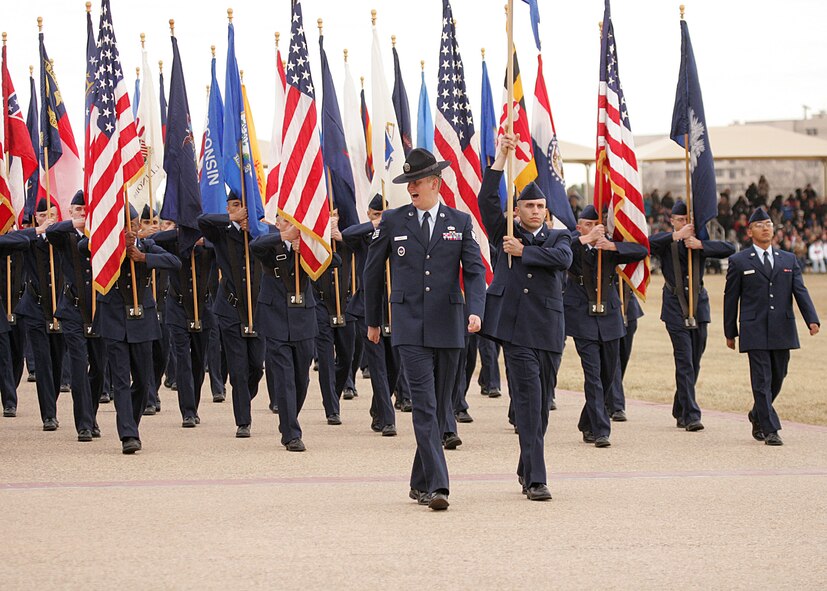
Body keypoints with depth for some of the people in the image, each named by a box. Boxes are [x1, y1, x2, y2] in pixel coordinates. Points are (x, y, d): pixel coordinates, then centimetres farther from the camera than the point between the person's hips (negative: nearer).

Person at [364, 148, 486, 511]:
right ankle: (436, 486, -20)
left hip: (448, 327, 2)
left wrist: (475, 311, -16)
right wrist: (372, 320, 17)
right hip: (410, 328, -2)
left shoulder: (460, 222, 7)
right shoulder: (392, 222, 5)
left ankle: (420, 483, 21)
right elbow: (373, 272, 13)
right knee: (424, 405, -14)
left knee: (440, 408, 8)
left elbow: (475, 270, 1)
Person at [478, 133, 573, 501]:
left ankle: (526, 470, 24)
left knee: (541, 402, 8)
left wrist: (523, 251, -10)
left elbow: (563, 258, -8)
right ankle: (536, 479, -15)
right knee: (528, 398, -11)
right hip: (516, 328, -3)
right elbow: (487, 200, -2)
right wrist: (502, 158, -7)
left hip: (548, 328, 3)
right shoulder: (506, 235, 11)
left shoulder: (558, 238, 14)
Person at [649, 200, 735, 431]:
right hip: (676, 308, -4)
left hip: (699, 305, 4)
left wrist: (700, 245, -18)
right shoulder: (666, 242, -2)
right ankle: (691, 415, -12)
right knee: (684, 362, -10)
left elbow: (730, 248, -7)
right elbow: (647, 243, -22)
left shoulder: (701, 242, 6)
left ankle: (680, 412, 24)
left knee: (694, 362, 10)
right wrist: (676, 236, -29)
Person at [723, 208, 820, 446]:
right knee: (762, 380, -7)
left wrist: (812, 319, -12)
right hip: (755, 332, -3)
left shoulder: (789, 260, 12)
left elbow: (800, 292, 3)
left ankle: (757, 415, 34)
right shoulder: (739, 262, 4)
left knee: (777, 378, 10)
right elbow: (731, 298, 6)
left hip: (782, 332, 3)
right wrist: (730, 333, 4)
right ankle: (770, 430, -6)